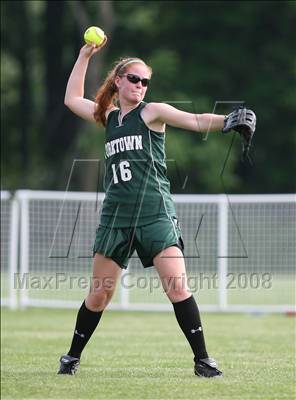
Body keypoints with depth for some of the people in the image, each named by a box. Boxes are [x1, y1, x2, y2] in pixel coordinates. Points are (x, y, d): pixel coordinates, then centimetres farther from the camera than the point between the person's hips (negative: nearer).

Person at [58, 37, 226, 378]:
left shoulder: (152, 112, 2)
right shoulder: (108, 117, 16)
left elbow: (196, 121, -11)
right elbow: (72, 99, 29)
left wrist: (228, 120, -28)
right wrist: (84, 56, 26)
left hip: (155, 215, -4)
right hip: (115, 217, 4)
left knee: (177, 288, -14)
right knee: (99, 294, 5)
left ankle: (202, 360, -9)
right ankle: (72, 356, 21)